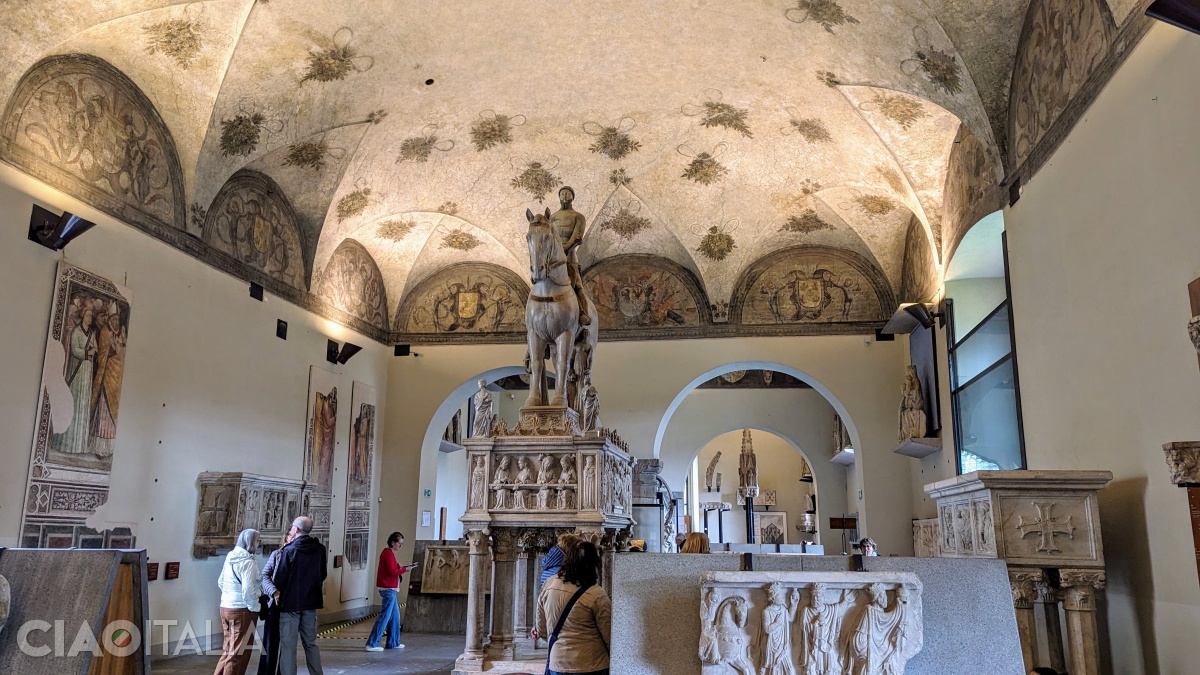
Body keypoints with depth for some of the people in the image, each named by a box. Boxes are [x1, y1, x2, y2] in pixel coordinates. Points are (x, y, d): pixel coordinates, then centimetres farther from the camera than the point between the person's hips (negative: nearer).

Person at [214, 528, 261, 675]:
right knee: (239, 652, 2)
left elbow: (220, 582, 16)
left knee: (229, 649, 20)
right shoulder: (248, 562, -16)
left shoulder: (230, 558, 8)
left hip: (226, 607, 8)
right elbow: (248, 590, -21)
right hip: (242, 610, -8)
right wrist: (254, 608, -9)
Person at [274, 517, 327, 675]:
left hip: (290, 602, -5)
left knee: (288, 645, 2)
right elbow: (323, 575, 11)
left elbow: (280, 578, -10)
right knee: (311, 643, 15)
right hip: (311, 601, 5)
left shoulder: (290, 550, -14)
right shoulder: (320, 549, 1)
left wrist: (278, 590, 10)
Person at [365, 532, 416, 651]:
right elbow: (392, 572, -22)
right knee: (385, 616, -8)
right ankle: (372, 644, -6)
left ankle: (393, 642, 21)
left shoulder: (387, 552, 15)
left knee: (395, 615, 15)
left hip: (389, 589, 11)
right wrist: (404, 569, -11)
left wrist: (399, 566, 4)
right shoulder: (389, 554, -16)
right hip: (389, 589, -11)